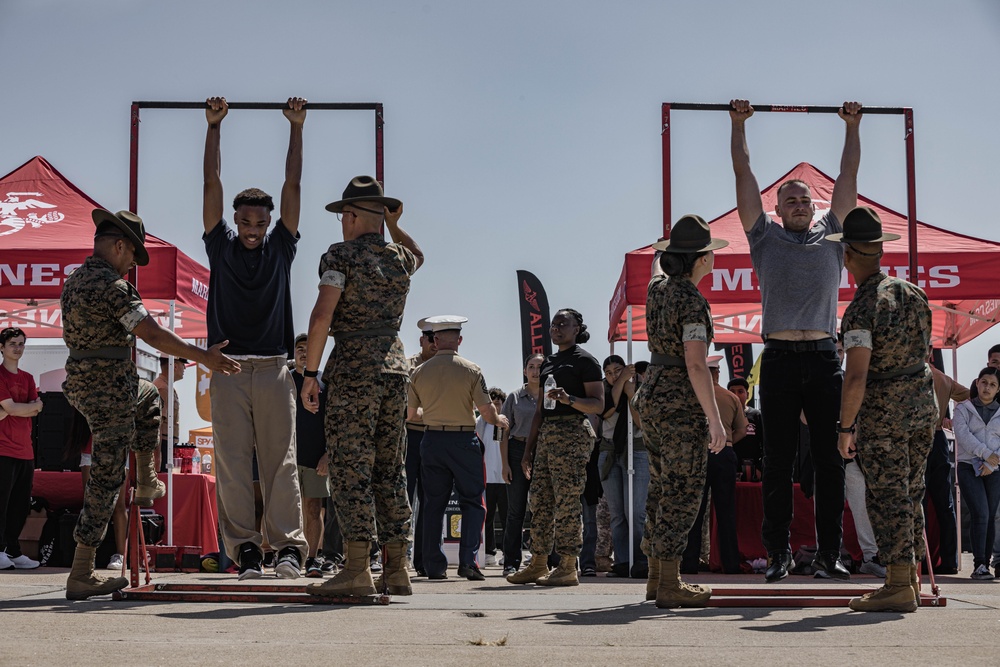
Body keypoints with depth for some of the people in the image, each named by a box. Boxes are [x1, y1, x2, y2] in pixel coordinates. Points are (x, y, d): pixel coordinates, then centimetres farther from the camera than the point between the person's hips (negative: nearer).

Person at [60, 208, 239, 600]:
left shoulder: (75, 280, 11)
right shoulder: (111, 286, -18)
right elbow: (154, 335, -22)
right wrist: (204, 357, -17)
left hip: (81, 385, 10)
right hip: (110, 390, -10)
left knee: (148, 399, 36)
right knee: (106, 479, -5)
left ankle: (146, 485, 41)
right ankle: (81, 576, -5)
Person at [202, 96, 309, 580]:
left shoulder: (280, 247, 11)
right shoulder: (220, 245, 10)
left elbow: (293, 186, 8)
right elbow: (211, 185, 7)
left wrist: (296, 127, 8)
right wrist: (214, 126, 6)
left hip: (273, 370, 0)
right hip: (227, 371, 0)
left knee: (281, 462, -3)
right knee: (232, 464, -2)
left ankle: (288, 546, -6)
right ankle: (245, 551, 0)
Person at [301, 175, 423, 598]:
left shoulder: (341, 255, -6)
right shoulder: (400, 258, 12)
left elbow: (322, 316, -15)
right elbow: (417, 255, 40)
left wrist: (310, 373, -11)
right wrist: (394, 226, 34)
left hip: (354, 369, -6)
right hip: (395, 367, 6)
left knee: (351, 468, -7)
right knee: (390, 468, 10)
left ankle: (358, 570, -13)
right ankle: (397, 570, 11)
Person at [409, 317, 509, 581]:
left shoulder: (420, 372, 2)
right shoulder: (471, 370, -6)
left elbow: (408, 414, 9)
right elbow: (487, 411, -7)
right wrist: (499, 420, 15)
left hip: (432, 440, 3)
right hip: (463, 438, -3)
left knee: (434, 503, 8)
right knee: (472, 502, 5)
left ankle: (434, 565, 8)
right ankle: (467, 561, -7)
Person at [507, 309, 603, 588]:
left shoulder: (585, 360, -1)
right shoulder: (548, 363, 22)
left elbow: (598, 404, -9)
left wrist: (568, 399, -25)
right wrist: (528, 448, 19)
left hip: (572, 432, -8)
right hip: (546, 434, 8)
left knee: (567, 501, -10)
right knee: (540, 500, 6)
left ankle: (568, 567, -8)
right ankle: (538, 564, 9)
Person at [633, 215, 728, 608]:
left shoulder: (657, 289, 8)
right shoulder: (692, 302, -17)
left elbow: (658, 268, 35)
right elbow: (695, 365, -24)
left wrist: (663, 253, 58)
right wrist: (716, 420, -23)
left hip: (652, 395, 9)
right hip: (682, 403, -9)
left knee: (663, 489, 14)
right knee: (683, 492, -6)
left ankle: (656, 577, 20)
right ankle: (670, 585, -7)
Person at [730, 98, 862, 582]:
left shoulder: (831, 234, 17)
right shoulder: (765, 236, 14)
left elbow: (849, 175, 21)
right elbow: (743, 172, 15)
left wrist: (852, 126, 25)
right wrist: (739, 123, 19)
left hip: (823, 360, 1)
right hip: (780, 359, -1)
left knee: (830, 460, 1)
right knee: (778, 463, 0)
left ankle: (829, 552, 6)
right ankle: (778, 553, 4)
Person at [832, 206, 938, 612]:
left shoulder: (860, 311, -19)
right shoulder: (912, 293, 5)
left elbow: (856, 378, -24)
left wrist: (845, 427, -14)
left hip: (881, 411, -7)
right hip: (923, 400, 8)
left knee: (887, 497, -3)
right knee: (910, 494, 14)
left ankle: (899, 588, -2)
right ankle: (909, 582, 19)